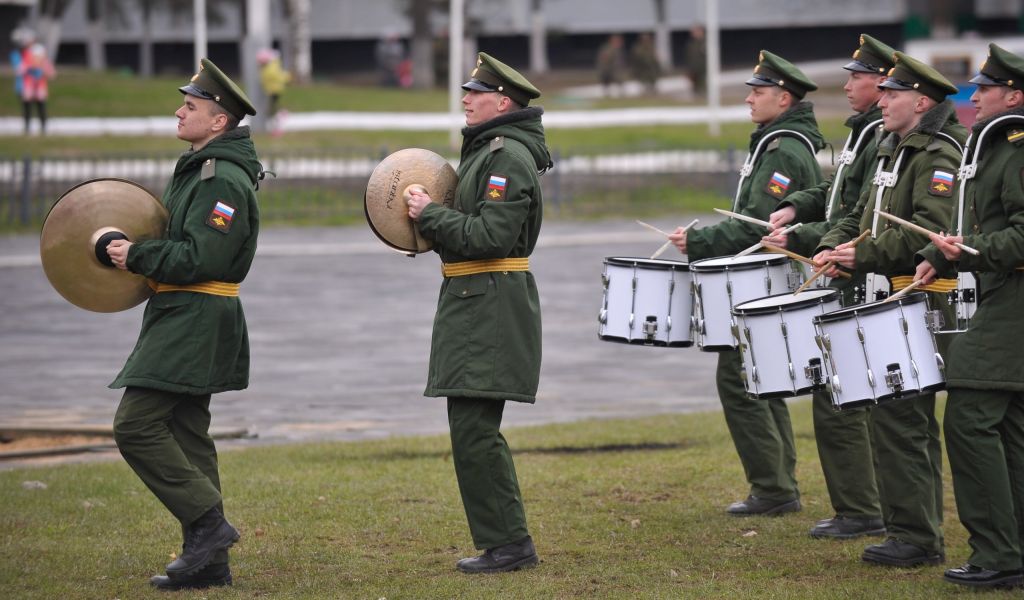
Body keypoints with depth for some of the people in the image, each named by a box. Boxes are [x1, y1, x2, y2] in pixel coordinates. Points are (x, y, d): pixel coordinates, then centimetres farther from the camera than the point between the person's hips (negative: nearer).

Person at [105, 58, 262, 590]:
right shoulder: (197, 170, 17)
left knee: (136, 424, -14)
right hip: (183, 319, 11)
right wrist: (135, 252, 9)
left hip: (196, 320, -11)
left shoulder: (222, 181, -17)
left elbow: (199, 258, -24)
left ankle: (208, 524, -10)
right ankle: (207, 560, 13)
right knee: (185, 433, 11)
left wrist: (137, 257, -16)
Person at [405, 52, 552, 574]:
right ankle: (504, 539, 18)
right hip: (473, 303, 11)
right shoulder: (485, 149, 18)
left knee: (473, 428, -11)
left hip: (491, 308, -11)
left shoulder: (509, 156, -15)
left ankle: (508, 544, -7)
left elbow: (490, 235, -23)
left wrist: (430, 214, -14)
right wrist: (431, 226, 10)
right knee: (472, 428, 13)